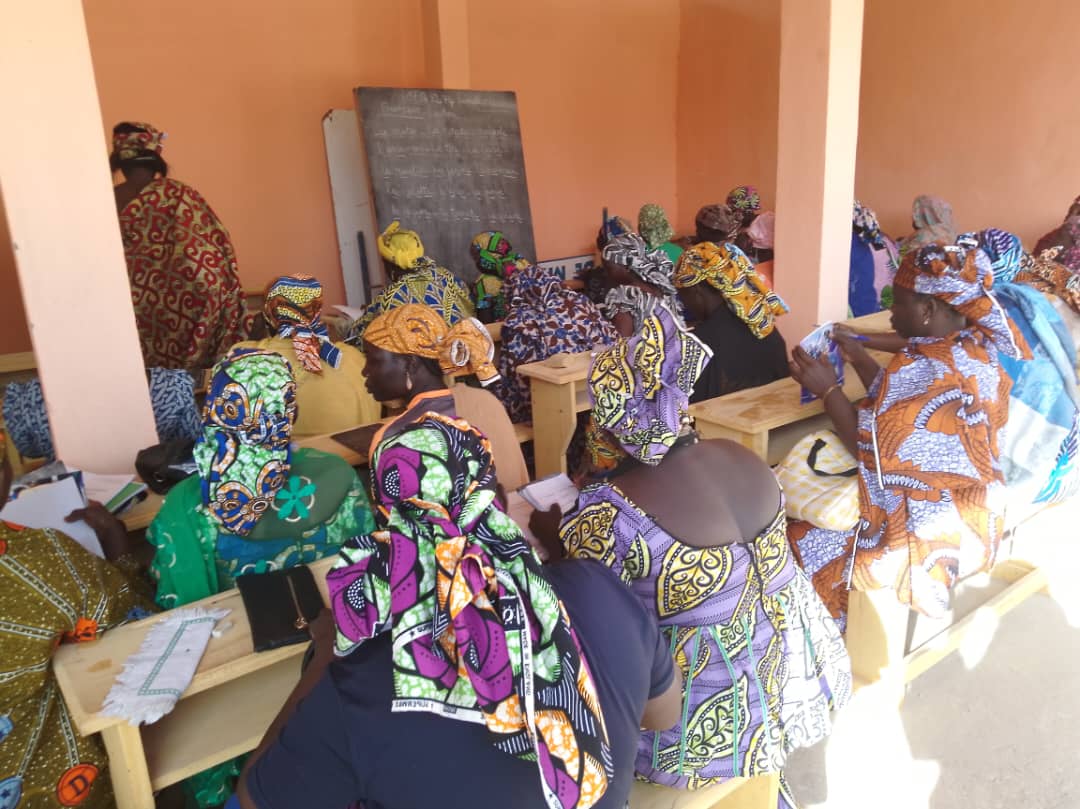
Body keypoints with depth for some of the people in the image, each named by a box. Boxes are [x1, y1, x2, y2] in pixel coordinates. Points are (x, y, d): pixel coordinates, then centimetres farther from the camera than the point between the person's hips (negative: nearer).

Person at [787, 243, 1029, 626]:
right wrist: (860, 359, 11)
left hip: (927, 540, -9)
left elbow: (871, 449, -18)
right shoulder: (977, 351, 1)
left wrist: (827, 389, -11)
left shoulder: (922, 370, -27)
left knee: (792, 548, -2)